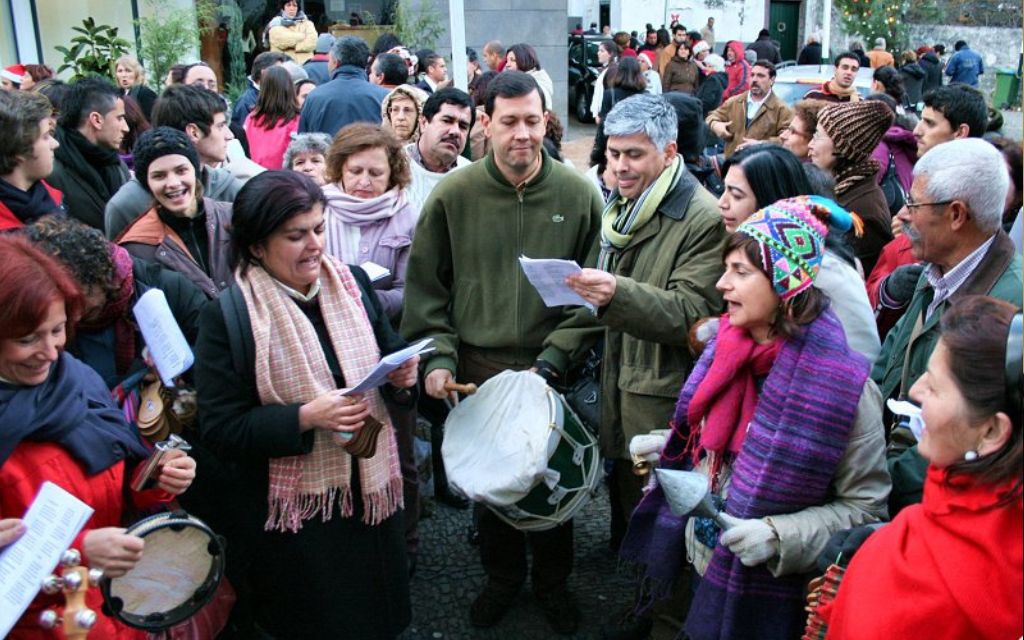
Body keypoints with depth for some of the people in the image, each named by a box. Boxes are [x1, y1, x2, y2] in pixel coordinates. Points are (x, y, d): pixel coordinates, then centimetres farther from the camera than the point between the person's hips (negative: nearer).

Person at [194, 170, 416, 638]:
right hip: (296, 511, -4)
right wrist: (306, 417, -25)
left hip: (373, 489, 5)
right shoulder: (227, 316, -14)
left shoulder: (352, 283, 0)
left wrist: (401, 375, -12)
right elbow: (221, 429, -14)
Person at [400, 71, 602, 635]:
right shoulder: (454, 194, -7)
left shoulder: (579, 194, -7)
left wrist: (553, 359, -12)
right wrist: (438, 356, -8)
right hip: (477, 370, 1)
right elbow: (426, 286, 0)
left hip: (552, 372, 0)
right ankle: (501, 576, 42)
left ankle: (551, 581, 41)